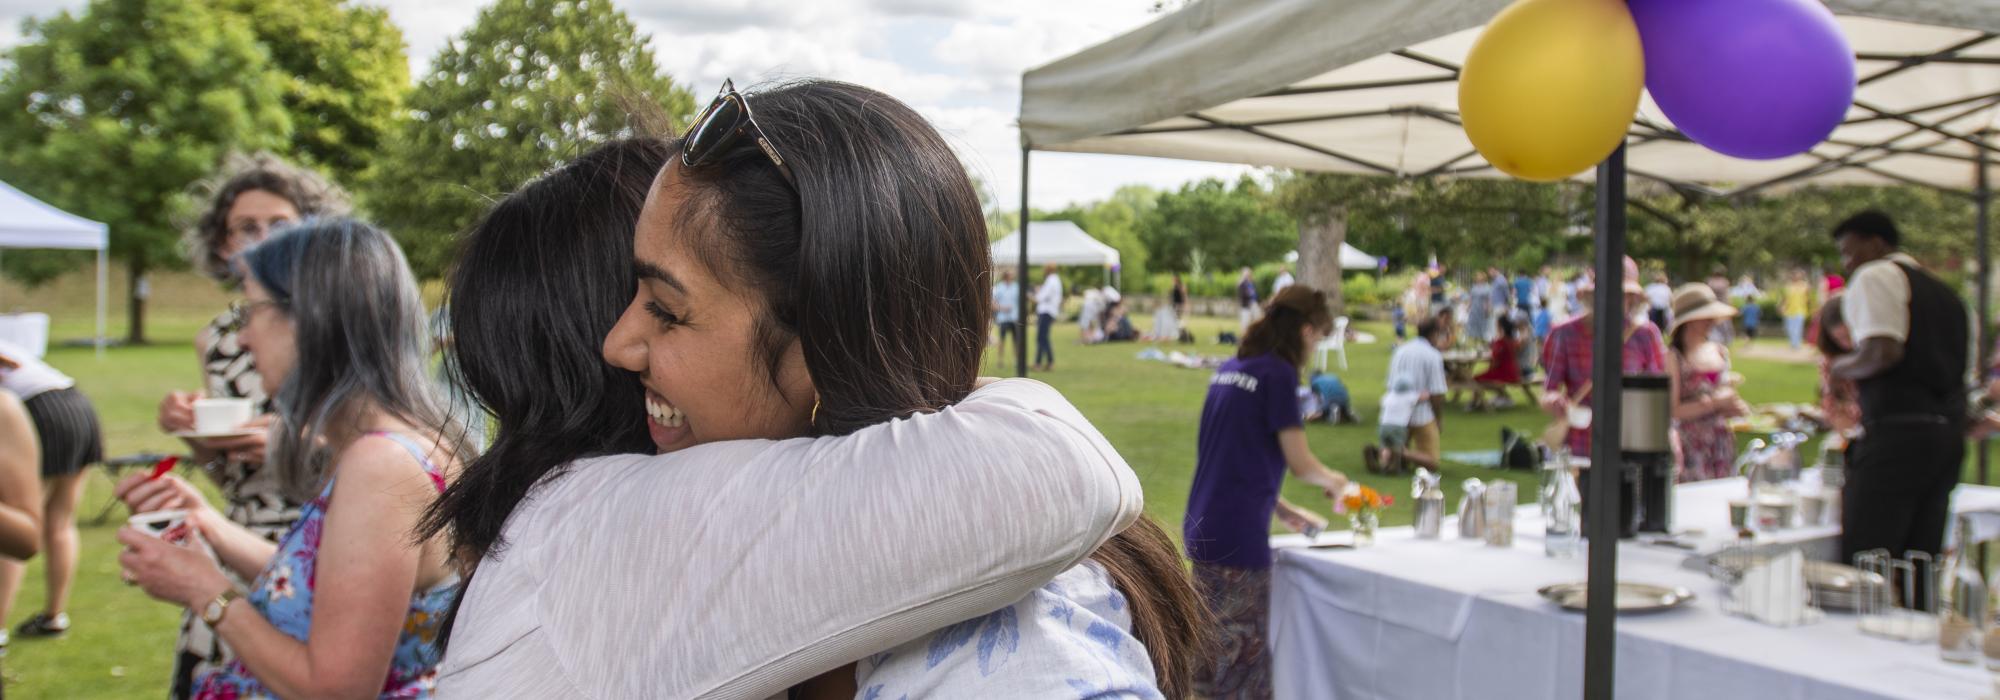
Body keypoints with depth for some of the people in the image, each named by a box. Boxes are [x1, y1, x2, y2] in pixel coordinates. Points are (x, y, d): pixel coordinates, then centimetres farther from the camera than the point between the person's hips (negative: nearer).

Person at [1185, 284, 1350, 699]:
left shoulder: (1229, 369, 13)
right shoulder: (1278, 373, -11)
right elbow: (1300, 464, -10)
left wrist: (1281, 510, 21)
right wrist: (1333, 481, 11)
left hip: (1201, 528, 8)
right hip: (1239, 536, -8)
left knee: (1216, 646, 16)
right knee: (1245, 652, -1)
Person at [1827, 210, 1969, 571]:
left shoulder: (1875, 275, -2)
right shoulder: (1945, 291, 24)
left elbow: (1883, 352, -16)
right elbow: (1963, 366, 23)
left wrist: (1842, 367, 1)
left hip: (1897, 431, -9)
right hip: (1950, 432, 9)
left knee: (1861, 562, -9)